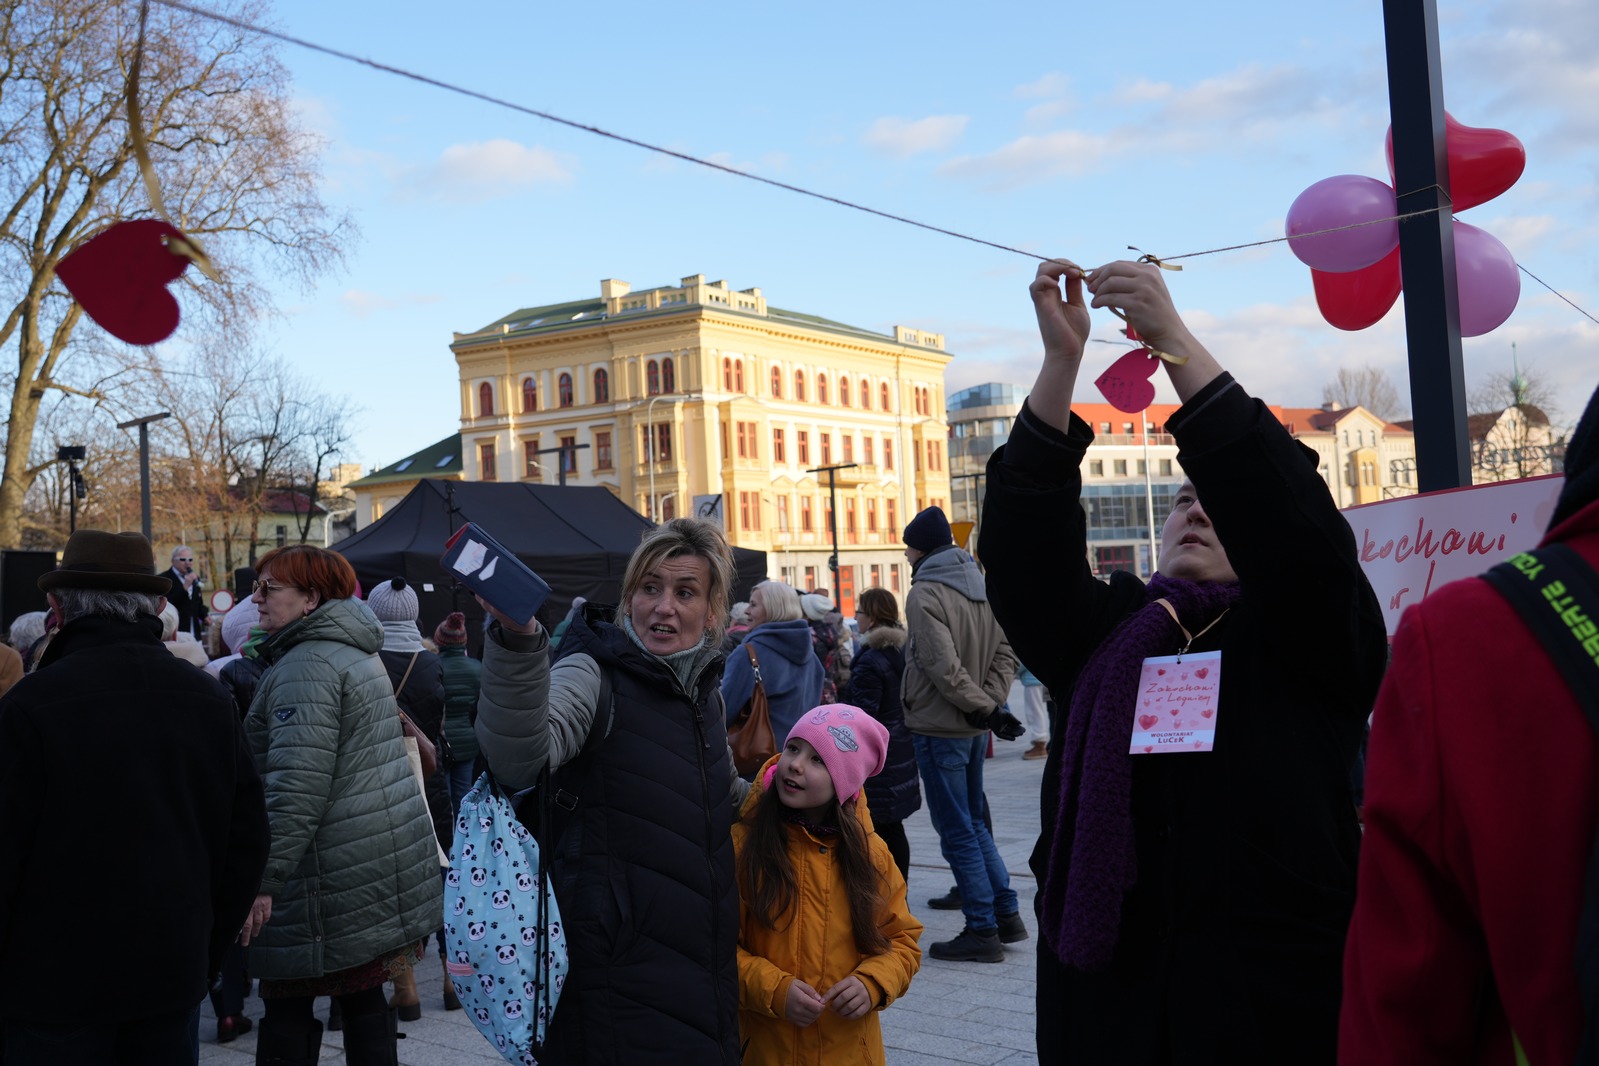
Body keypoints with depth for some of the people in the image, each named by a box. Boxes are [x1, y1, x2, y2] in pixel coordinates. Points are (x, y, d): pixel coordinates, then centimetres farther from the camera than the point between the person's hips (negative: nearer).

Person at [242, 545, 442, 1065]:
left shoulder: (305, 665, -14)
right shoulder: (358, 653, 17)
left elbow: (298, 786, -23)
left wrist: (261, 878, -21)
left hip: (337, 877, -9)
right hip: (390, 862, 9)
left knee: (287, 1005, -1)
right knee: (363, 999, 14)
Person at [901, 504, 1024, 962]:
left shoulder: (925, 594, -16)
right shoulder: (979, 586, 9)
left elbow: (943, 667, -23)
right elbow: (1005, 652, 5)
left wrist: (986, 707, -15)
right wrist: (990, 704, -2)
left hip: (939, 728, -8)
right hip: (973, 729, 8)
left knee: (957, 833, 0)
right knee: (974, 824, 20)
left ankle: (982, 931, 6)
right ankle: (1007, 914, 22)